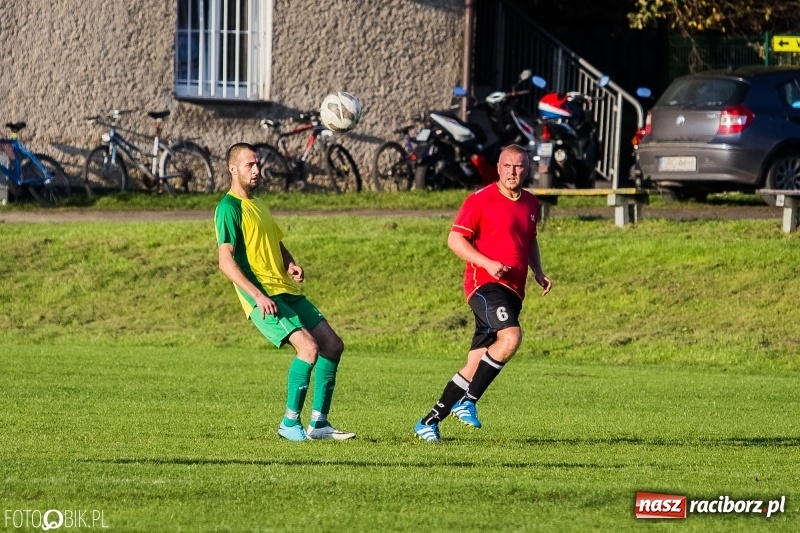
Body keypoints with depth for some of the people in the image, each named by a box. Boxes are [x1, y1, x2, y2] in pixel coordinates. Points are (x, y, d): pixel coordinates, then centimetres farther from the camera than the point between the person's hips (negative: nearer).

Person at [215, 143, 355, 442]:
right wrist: (258, 295, -25)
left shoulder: (258, 205, 21)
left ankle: (319, 423, 11)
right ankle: (290, 423, -12)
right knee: (309, 347, -23)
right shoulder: (229, 208, -8)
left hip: (286, 291, 9)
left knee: (332, 345, 6)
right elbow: (226, 262, -16)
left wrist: (292, 265, 9)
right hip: (263, 297, -9)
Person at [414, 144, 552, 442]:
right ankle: (467, 402, -20)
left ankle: (429, 422, 12)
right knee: (510, 336, -31)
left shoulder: (531, 204, 16)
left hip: (513, 291, 7)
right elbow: (455, 239, -7)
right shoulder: (481, 200, -5)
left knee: (475, 366, 4)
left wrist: (538, 272, 16)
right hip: (485, 284, -7)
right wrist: (487, 263, -19)